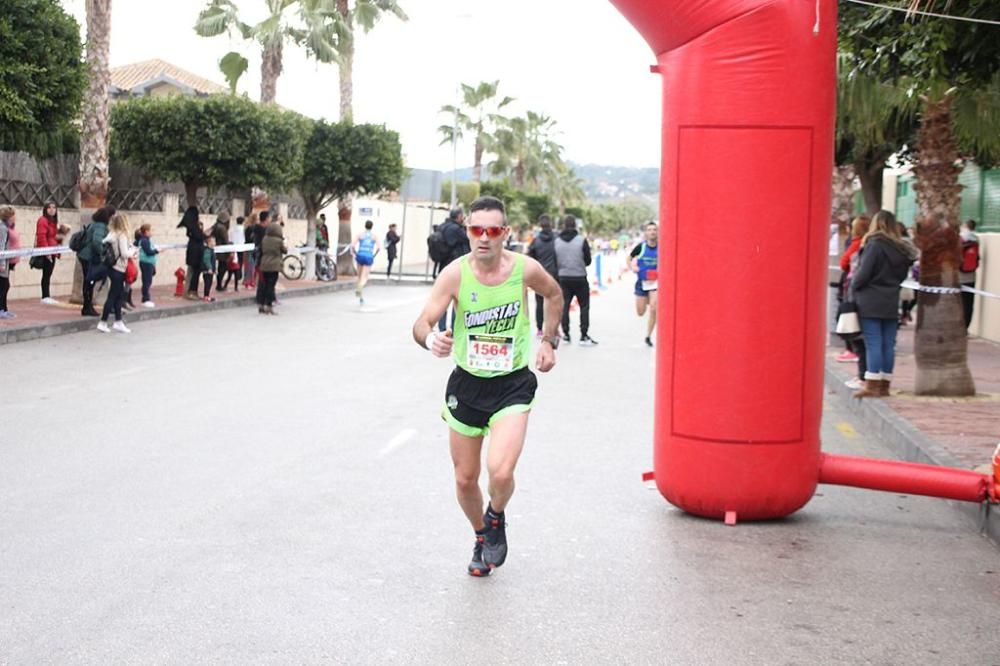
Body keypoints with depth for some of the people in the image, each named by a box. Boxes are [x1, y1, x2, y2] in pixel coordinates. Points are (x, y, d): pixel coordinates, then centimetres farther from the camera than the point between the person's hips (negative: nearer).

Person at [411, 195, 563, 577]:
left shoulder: (525, 269, -12)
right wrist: (430, 339, -41)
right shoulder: (455, 274, -14)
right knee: (465, 480, 11)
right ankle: (482, 537, 41)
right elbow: (421, 323, -18)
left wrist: (549, 341, 6)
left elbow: (554, 295, 11)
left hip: (513, 386, -2)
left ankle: (496, 518, 13)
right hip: (467, 384, 2)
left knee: (501, 471, -22)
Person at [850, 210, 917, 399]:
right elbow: (902, 276, 13)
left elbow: (863, 274, -14)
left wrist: (853, 286, 2)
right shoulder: (902, 249, 10)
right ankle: (884, 385, 12)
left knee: (873, 343, -6)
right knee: (888, 344, 8)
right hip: (892, 303, 6)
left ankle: (872, 385, -8)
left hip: (870, 303, -6)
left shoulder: (874, 245, -11)